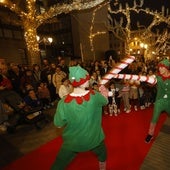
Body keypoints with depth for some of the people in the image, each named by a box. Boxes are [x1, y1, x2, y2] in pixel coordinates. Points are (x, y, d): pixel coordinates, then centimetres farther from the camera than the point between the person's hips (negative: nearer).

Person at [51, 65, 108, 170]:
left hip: (72, 142, -1)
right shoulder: (95, 96, -23)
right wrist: (104, 92, 21)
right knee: (102, 155, 35)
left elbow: (58, 125, -13)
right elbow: (105, 101, 1)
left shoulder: (64, 102, -28)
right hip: (94, 139, 2)